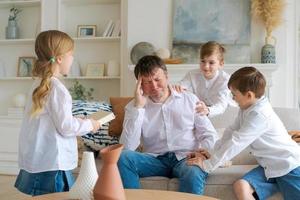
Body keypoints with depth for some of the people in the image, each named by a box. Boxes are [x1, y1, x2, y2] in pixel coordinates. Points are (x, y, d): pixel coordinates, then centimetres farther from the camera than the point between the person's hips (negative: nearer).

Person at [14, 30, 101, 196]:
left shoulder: (39, 86, 9)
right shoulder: (57, 88, -19)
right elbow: (66, 127, -18)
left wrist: (81, 122, 14)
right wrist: (89, 124, -3)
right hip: (50, 165, -9)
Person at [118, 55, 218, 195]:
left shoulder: (190, 99, 7)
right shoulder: (134, 107, 4)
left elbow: (209, 135, 9)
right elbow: (127, 147, -10)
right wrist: (138, 107, -14)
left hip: (186, 157, -1)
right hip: (155, 159, 2)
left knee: (193, 175, -36)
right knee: (122, 157, -26)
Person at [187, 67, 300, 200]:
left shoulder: (260, 115, -25)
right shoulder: (246, 109, 4)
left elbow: (236, 142, -25)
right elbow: (230, 132, 6)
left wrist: (207, 165, -20)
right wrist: (212, 154, -4)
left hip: (289, 166, -7)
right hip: (268, 166, 7)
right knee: (240, 187, -15)